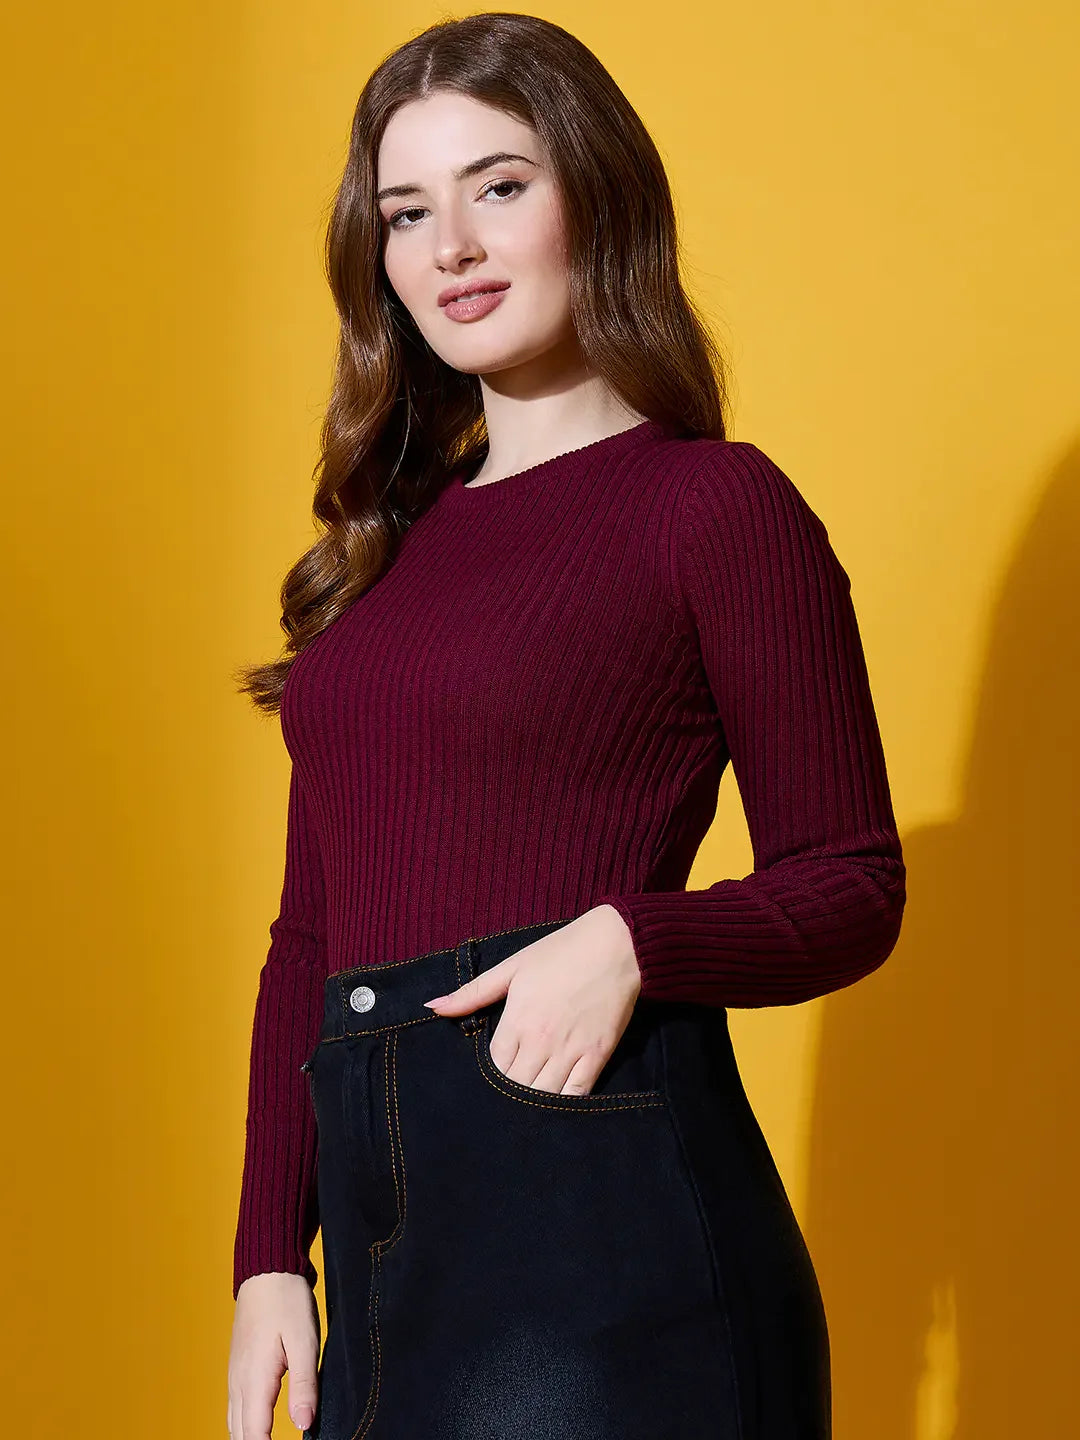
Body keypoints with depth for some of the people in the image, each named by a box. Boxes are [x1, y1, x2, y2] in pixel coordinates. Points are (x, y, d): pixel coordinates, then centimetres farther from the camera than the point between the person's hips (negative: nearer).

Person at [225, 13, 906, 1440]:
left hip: (603, 1209, -6)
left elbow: (853, 887, -2)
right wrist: (269, 1257, 9)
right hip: (384, 1240, 6)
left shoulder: (716, 503, -3)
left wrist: (628, 939, -20)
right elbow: (311, 932, 15)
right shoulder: (386, 542, 15)